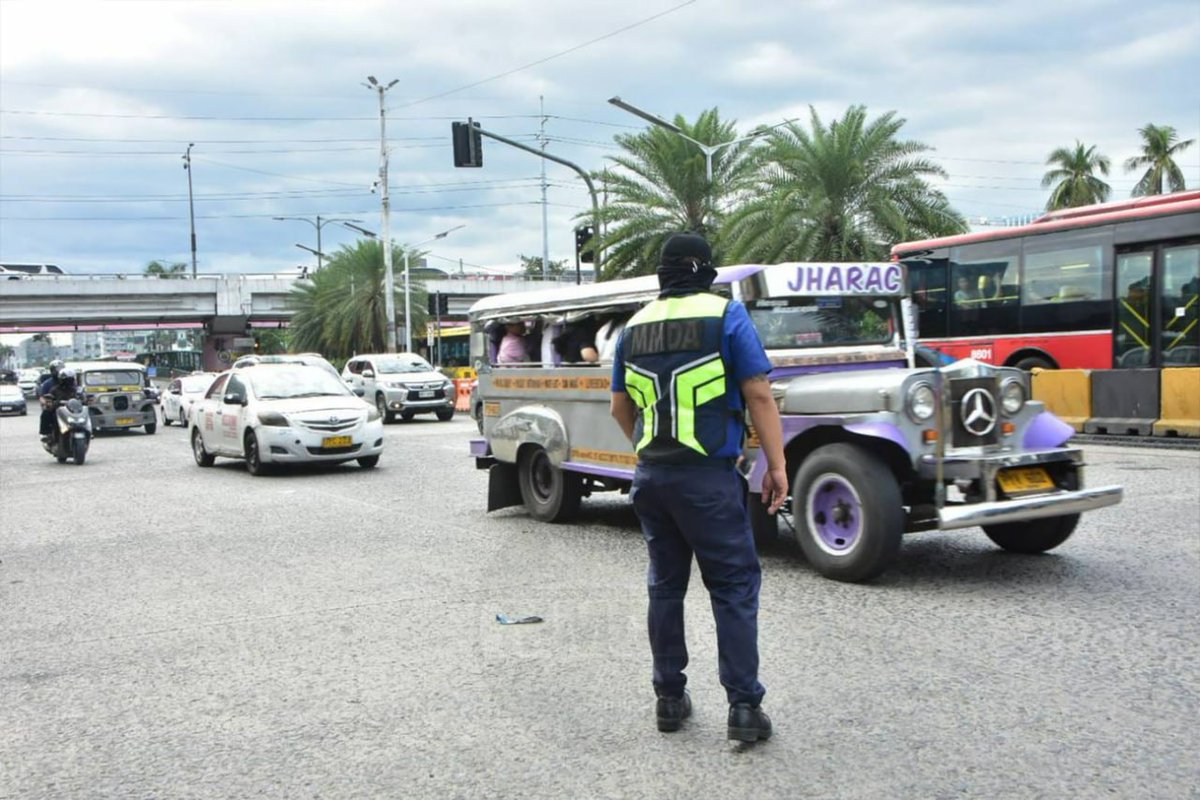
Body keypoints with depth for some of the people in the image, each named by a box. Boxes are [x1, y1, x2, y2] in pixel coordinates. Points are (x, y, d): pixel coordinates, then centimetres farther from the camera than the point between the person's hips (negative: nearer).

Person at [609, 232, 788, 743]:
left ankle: (669, 699, 22)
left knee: (665, 585, 15)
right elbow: (758, 395, -9)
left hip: (651, 475, 5)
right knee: (734, 586, 2)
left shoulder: (636, 326, 10)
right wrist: (776, 465, -5)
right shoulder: (725, 316, -5)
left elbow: (620, 407, 17)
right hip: (708, 477, -5)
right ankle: (744, 707, 2)